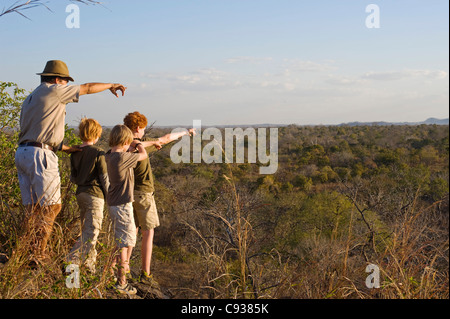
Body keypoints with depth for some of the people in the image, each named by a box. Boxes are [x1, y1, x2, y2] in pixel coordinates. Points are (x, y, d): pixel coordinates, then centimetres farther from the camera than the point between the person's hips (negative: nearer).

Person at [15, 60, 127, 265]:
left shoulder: (29, 99, 23)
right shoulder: (53, 90, -3)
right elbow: (88, 88, 7)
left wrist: (64, 148, 23)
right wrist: (111, 85, 23)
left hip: (23, 153, 9)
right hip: (40, 155, -9)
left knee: (32, 207, 11)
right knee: (51, 206, -5)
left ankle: (27, 252, 13)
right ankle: (37, 255, -6)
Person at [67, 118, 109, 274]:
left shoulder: (75, 153, 6)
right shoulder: (98, 153, -12)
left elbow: (73, 177, 11)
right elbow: (104, 178, -10)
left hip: (80, 194, 7)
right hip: (95, 194, -7)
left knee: (86, 229, 19)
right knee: (91, 232, -5)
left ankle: (89, 263, 28)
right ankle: (71, 262, -18)